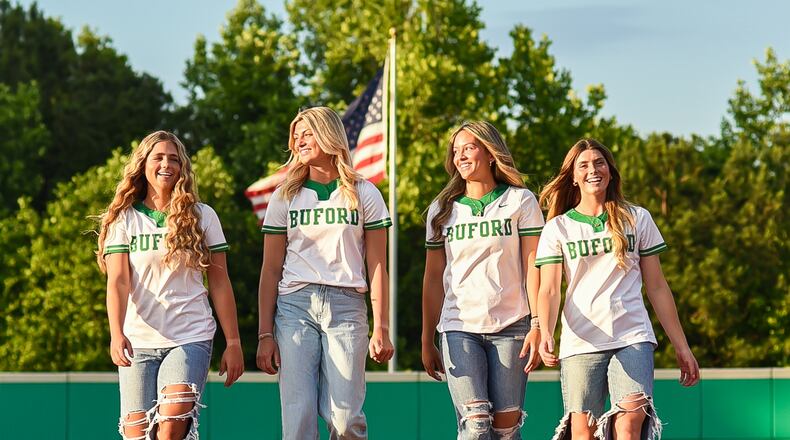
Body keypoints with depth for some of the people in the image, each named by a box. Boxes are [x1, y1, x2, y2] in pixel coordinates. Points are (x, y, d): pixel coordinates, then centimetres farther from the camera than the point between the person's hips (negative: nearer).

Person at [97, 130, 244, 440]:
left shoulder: (203, 217, 7)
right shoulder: (124, 220, 6)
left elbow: (219, 283, 9)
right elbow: (118, 281, -5)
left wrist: (233, 342, 5)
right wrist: (116, 333, -21)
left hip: (191, 338, -1)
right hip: (137, 342, 1)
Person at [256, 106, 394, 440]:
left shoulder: (364, 194, 9)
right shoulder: (285, 197, 12)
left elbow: (377, 266, 7)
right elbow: (271, 269, 10)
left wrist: (381, 328, -1)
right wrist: (265, 334, 3)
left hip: (346, 305, -1)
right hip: (294, 305, 1)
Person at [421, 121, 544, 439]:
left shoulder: (520, 201, 5)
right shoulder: (442, 210, 11)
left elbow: (533, 268, 1)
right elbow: (433, 279, 13)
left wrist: (537, 326, -9)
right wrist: (427, 341, 12)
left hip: (510, 326, -1)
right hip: (459, 327, 1)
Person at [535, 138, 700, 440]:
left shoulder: (637, 219, 12)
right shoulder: (557, 228, 10)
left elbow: (657, 287, 14)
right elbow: (549, 290, 1)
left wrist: (681, 346, 11)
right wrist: (545, 334, -19)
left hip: (633, 339, 0)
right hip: (579, 344, 1)